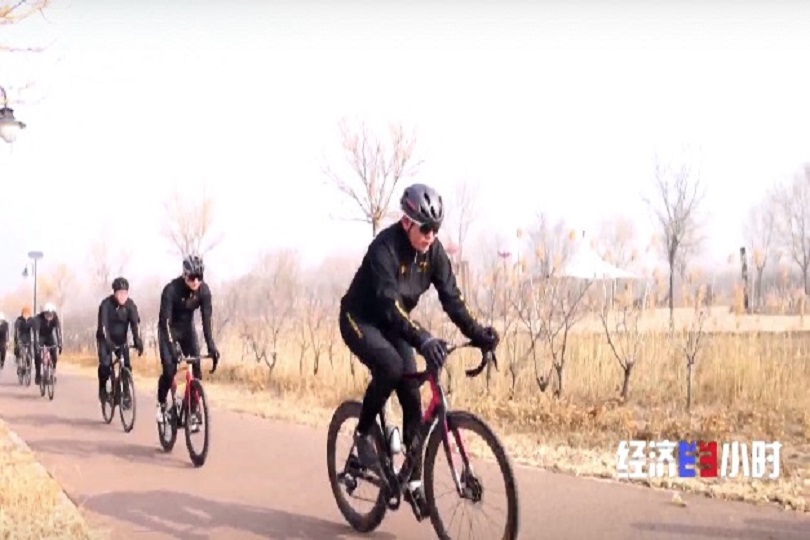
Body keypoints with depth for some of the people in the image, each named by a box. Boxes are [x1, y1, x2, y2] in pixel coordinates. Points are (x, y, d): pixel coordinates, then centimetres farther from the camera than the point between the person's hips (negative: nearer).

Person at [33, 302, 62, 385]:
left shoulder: (56, 319, -25)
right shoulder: (38, 319, -31)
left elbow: (58, 332, -29)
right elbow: (36, 332, -36)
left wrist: (59, 345, -38)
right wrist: (36, 346, -45)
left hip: (50, 336, 2)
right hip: (40, 337, -1)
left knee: (55, 355, -18)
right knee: (37, 355, -18)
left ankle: (53, 371, 2)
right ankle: (38, 374, -2)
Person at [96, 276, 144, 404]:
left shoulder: (130, 304, -15)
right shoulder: (106, 304, -22)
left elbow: (135, 323, -24)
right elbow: (103, 324, -32)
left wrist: (138, 341, -40)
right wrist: (108, 341, -46)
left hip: (121, 339, 3)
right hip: (106, 339, -3)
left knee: (127, 365, -10)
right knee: (105, 363, -22)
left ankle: (126, 393, 4)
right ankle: (102, 389, 1)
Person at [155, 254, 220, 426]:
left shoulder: (204, 290, -20)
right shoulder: (171, 289, -30)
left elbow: (206, 319, -20)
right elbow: (165, 320, -33)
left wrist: (211, 346, -30)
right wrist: (172, 346, -44)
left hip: (187, 328, 3)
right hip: (169, 329, -3)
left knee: (196, 369, -10)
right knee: (169, 369, -16)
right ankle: (161, 405, 7)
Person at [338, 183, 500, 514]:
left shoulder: (433, 251, -11)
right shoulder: (385, 248, -30)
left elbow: (451, 297, -13)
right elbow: (390, 303, -41)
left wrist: (477, 334, -28)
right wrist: (423, 340, -54)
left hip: (392, 325, 6)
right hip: (360, 321, -6)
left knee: (412, 400, -4)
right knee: (390, 365, -34)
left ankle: (414, 481, 5)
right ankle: (363, 433, -10)